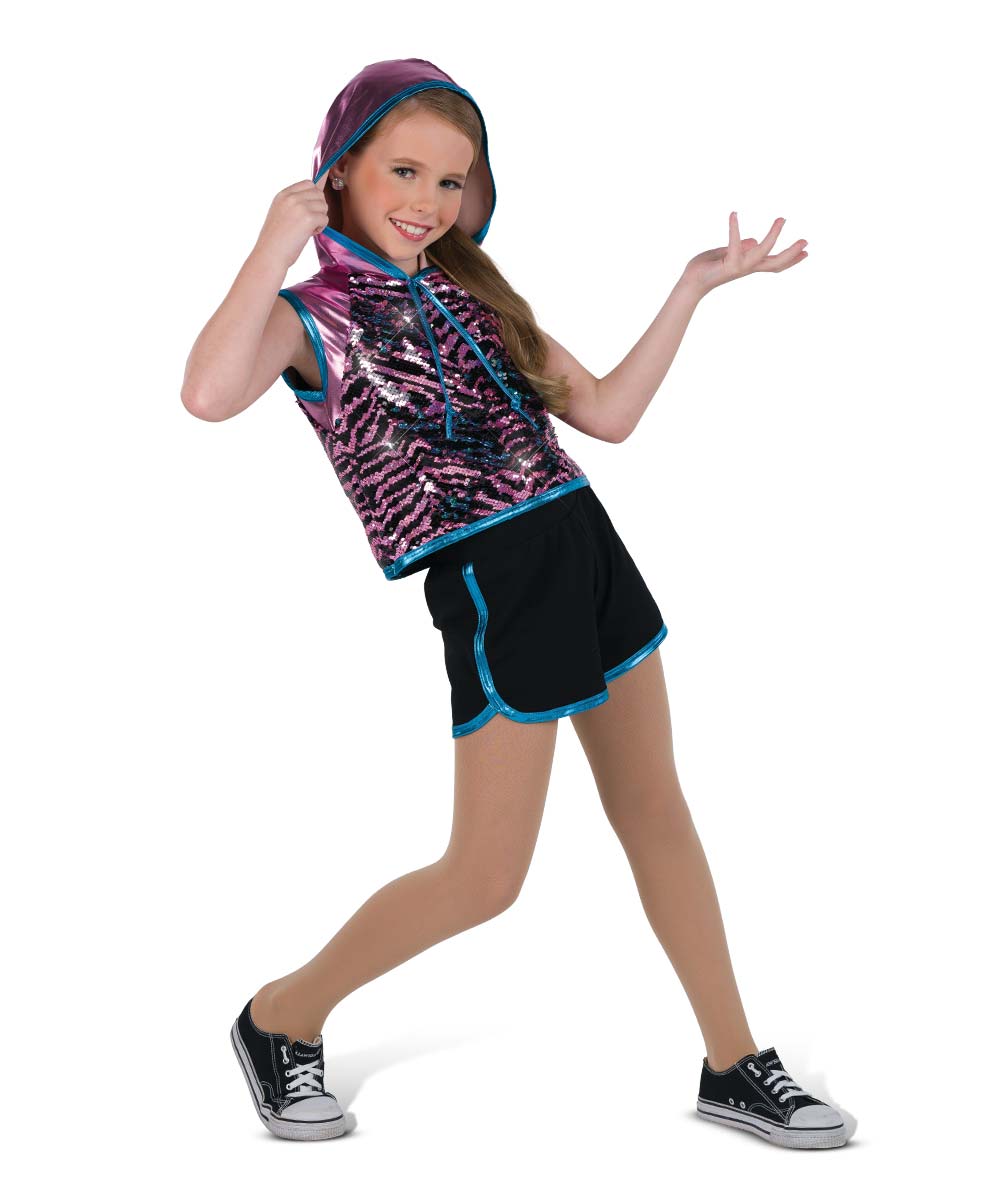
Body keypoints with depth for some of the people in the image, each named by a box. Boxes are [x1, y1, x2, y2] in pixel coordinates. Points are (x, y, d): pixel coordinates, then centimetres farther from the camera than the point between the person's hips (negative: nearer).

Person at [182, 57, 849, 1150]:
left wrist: (692, 287, 12)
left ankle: (734, 1067, 25)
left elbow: (608, 413, 14)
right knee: (485, 876, -1)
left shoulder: (470, 290, 15)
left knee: (656, 811, 12)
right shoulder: (312, 312, -5)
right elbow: (209, 394, -28)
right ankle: (282, 1018, 20)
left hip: (587, 545, 7)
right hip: (491, 586, -7)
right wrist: (277, 246, -21)